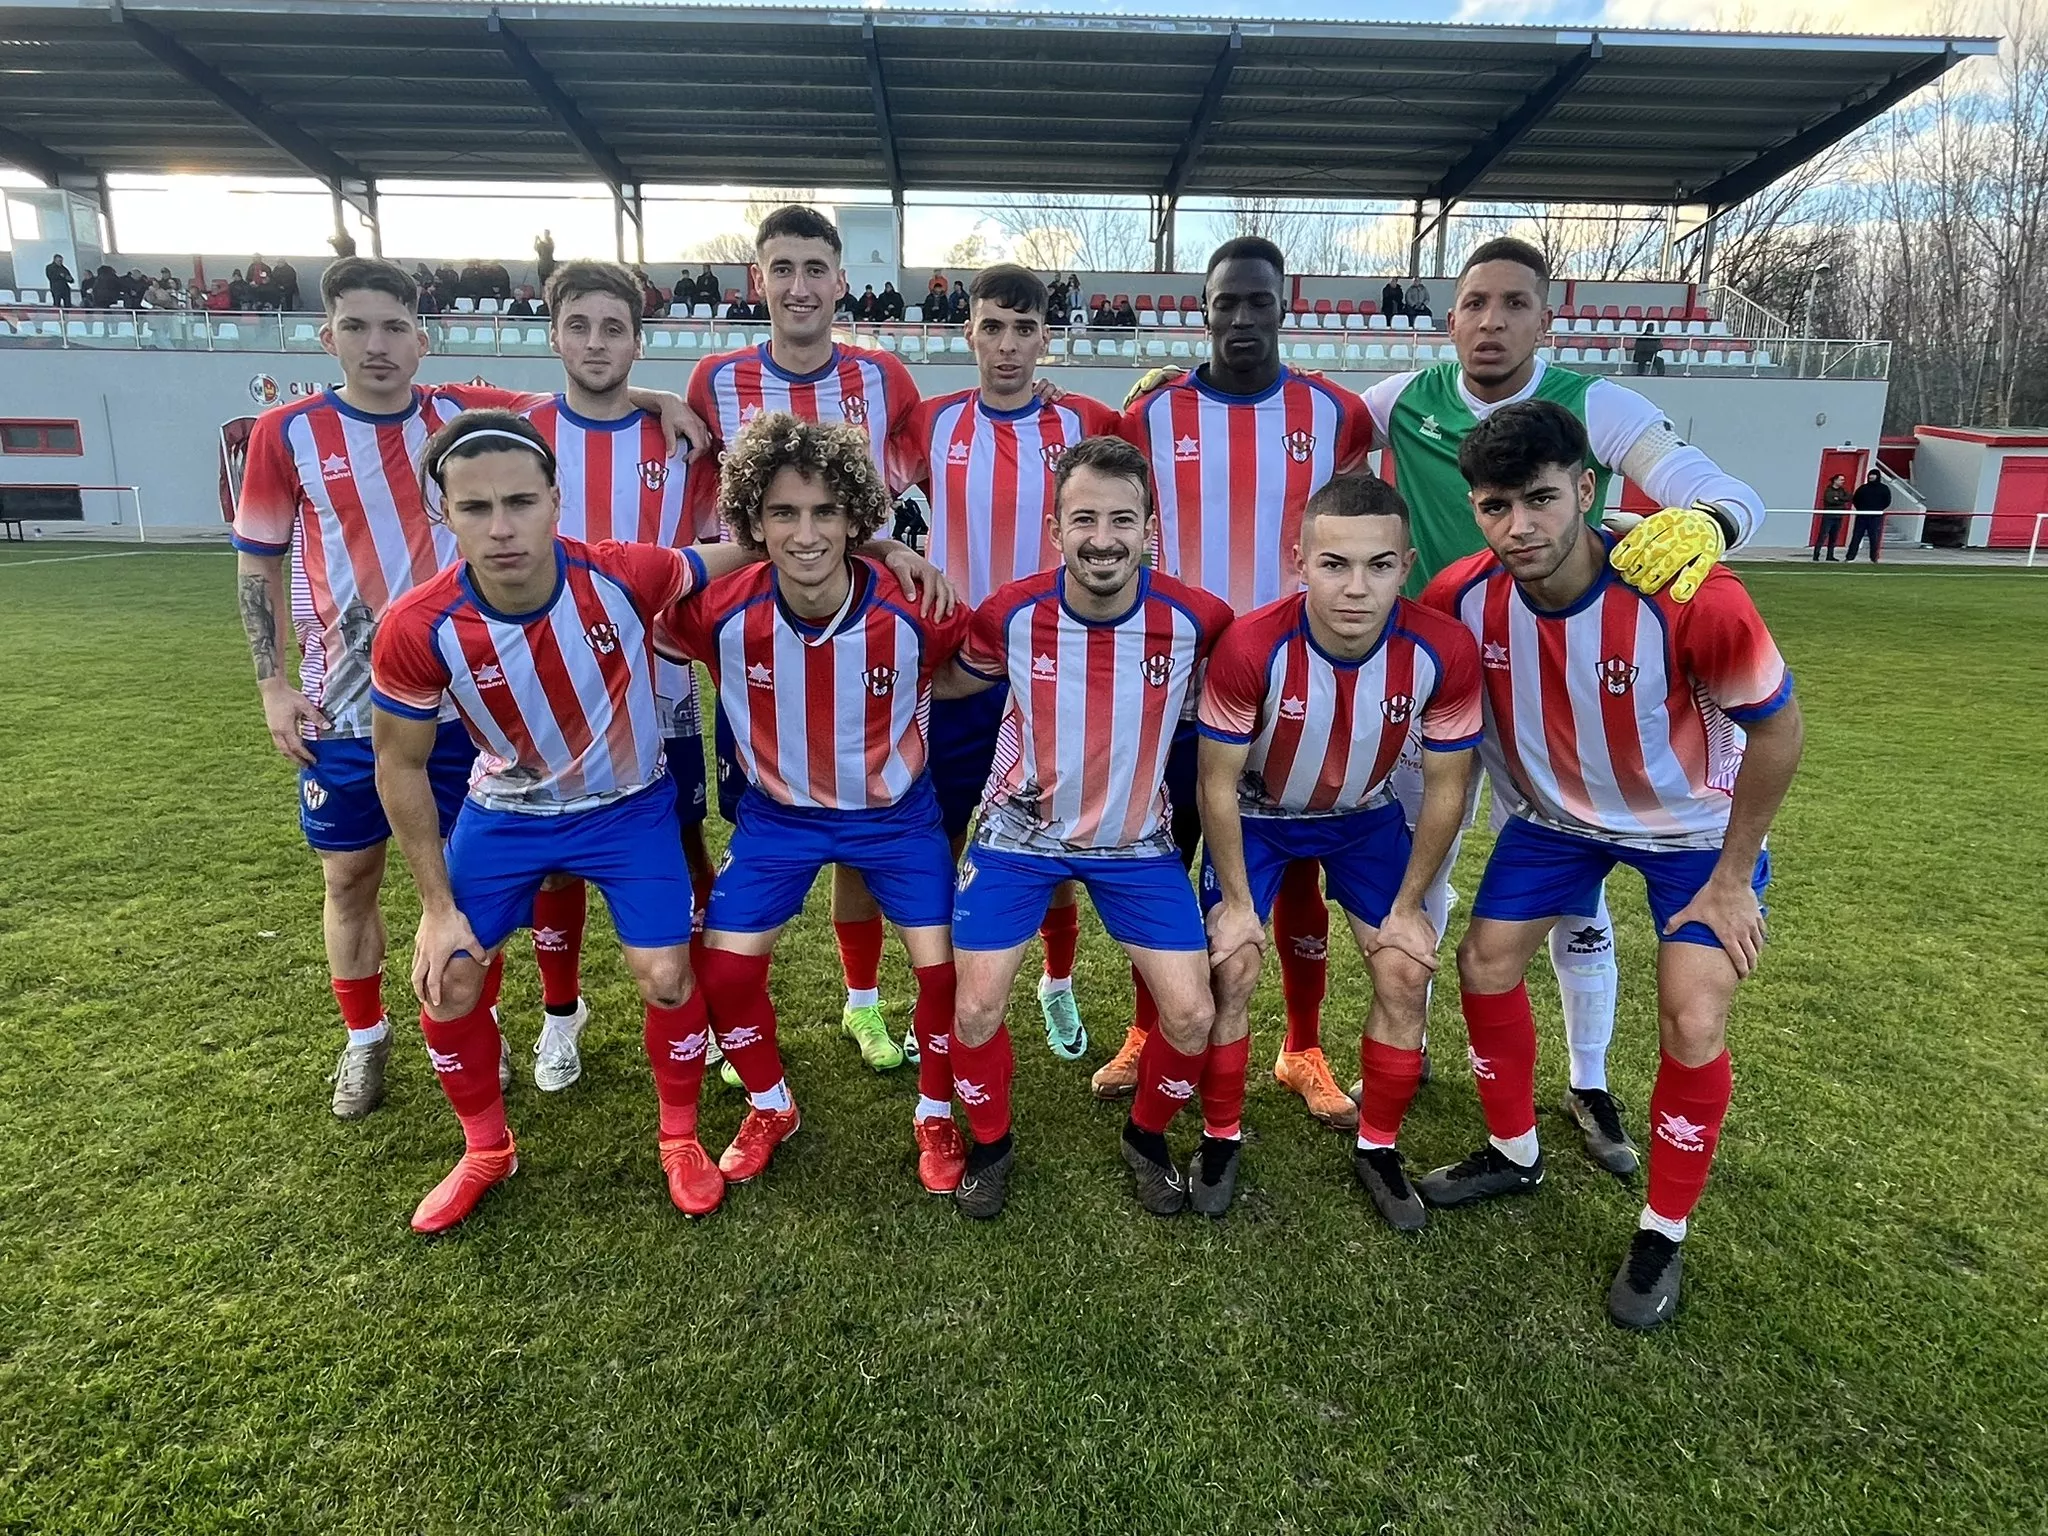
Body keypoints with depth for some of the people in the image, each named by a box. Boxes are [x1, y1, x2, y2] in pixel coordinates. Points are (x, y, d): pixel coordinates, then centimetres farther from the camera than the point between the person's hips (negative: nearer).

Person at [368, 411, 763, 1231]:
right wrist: (438, 905, -8)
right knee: (448, 980, 2)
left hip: (630, 805, -1)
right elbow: (401, 766, -10)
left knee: (665, 976, -7)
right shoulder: (417, 629, -27)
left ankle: (680, 1140, 21)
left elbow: (748, 551, -12)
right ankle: (486, 1150, 30)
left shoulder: (625, 575, -29)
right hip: (506, 813, 1)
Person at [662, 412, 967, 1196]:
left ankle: (936, 1115, 24)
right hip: (779, 813, 1)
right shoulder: (722, 613, -25)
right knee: (725, 968, -1)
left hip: (896, 810, -1)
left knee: (943, 966, -5)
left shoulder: (917, 611, -27)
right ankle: (770, 1108, 29)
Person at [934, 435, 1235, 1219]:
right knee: (975, 1009, -2)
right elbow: (948, 680, 4)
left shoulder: (1198, 618, -19)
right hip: (1020, 832, 0)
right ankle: (989, 1144, 28)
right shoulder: (1012, 613, -18)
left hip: (1138, 840, 1)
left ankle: (1146, 1138, 27)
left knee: (1192, 1014, -4)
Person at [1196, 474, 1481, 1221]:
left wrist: (1409, 907, -8)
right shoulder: (1251, 646, -35)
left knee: (1406, 973, -2)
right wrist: (1237, 901, -13)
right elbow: (1218, 782, -20)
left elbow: (1446, 787, -13)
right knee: (1231, 969, -7)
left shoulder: (1446, 651, -29)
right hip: (1256, 815, -2)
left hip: (1365, 816, 2)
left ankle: (1378, 1148, 20)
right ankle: (1221, 1138, 17)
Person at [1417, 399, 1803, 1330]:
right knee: (1485, 966, 3)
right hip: (1554, 812, 4)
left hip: (1696, 823, -3)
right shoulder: (1462, 598, -25)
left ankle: (1662, 1236, 14)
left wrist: (1732, 880, -13)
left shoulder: (1691, 597, -35)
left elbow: (1776, 729, -19)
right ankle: (1514, 1156, 29)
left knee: (1693, 1025, -10)